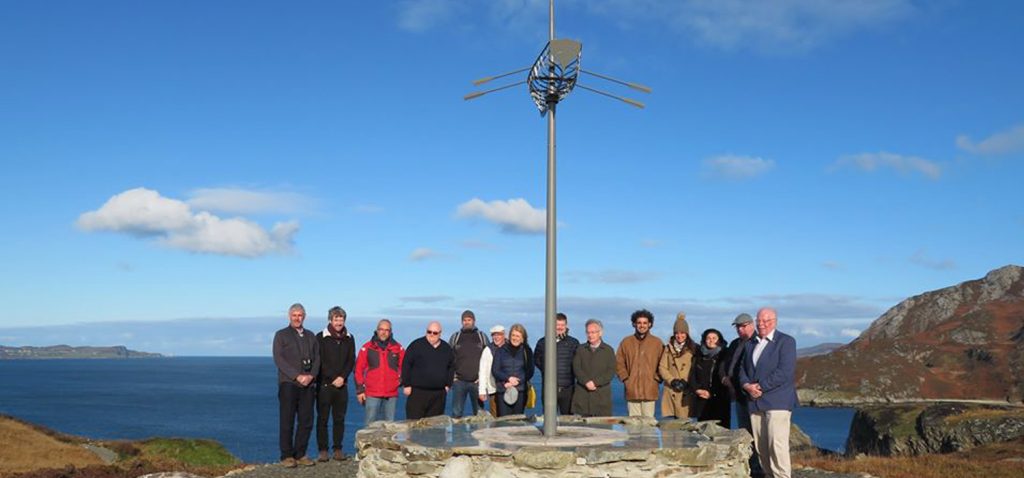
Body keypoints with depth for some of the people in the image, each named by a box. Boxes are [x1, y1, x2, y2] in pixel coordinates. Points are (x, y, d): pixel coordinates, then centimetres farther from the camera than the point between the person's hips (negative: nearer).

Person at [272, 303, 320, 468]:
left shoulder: (311, 336, 17)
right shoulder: (281, 335, 5)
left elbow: (317, 358, 11)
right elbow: (278, 359, -6)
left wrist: (311, 376, -8)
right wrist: (297, 376, -14)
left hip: (308, 384, 4)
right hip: (288, 383, -4)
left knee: (306, 421, 2)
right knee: (287, 421, -3)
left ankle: (300, 454, 10)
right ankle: (287, 456, 3)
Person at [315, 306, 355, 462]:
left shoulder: (349, 339, 10)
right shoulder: (321, 338, -1)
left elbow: (351, 361, 7)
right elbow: (320, 362, -5)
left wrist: (342, 377, -7)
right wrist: (333, 378, -9)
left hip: (342, 384, 3)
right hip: (324, 384, -3)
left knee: (340, 418, 4)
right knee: (322, 418, -2)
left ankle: (338, 449, 10)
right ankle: (322, 450, 3)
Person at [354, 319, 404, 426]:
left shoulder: (398, 348, 6)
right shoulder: (367, 348, 1)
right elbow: (358, 369, 2)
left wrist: (402, 380, -1)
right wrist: (360, 390, -1)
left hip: (392, 394, 2)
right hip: (372, 394, -2)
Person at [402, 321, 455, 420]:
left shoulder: (447, 348, 10)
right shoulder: (417, 345, -4)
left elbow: (452, 367, 19)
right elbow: (406, 365, -3)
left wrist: (448, 385, 11)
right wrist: (406, 385, -7)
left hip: (439, 394, 4)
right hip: (417, 392, -4)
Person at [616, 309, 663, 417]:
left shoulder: (657, 342, 7)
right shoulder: (626, 342, 8)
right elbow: (619, 363, 11)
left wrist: (656, 379, 0)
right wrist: (626, 379, 2)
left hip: (650, 390, -1)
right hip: (632, 390, 1)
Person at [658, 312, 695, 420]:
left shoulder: (693, 349, 5)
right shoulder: (668, 348, 13)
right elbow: (662, 368, 7)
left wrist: (686, 382, -13)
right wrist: (672, 381, -7)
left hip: (686, 392, -2)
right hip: (671, 391, 2)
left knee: (685, 421, -6)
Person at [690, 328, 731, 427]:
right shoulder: (699, 357, 15)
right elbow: (693, 376, 12)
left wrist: (711, 393, -6)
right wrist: (697, 390, -4)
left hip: (719, 401, -2)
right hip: (702, 401, 3)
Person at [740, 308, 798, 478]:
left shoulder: (786, 342, -3)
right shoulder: (751, 343, 18)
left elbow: (784, 372, -13)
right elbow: (743, 368, 16)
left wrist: (760, 387, -14)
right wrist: (747, 385, -5)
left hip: (777, 401, -6)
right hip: (755, 402, 6)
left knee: (777, 444, -11)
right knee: (760, 445, 6)